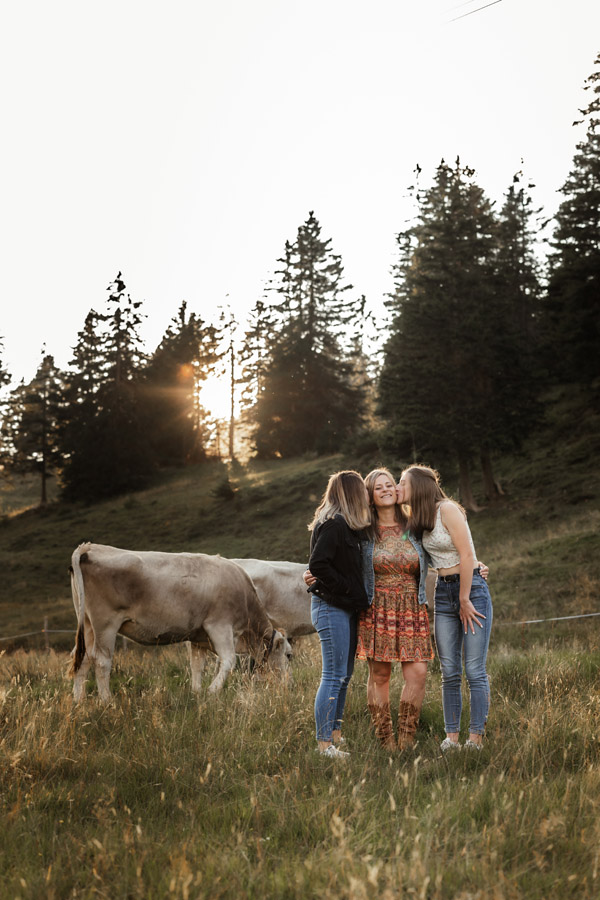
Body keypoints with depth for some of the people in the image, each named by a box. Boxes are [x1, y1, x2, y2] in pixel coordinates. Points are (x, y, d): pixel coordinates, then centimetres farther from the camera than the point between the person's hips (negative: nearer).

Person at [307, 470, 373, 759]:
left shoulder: (347, 526, 15)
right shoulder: (333, 525, -14)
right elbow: (317, 565, -21)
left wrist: (360, 593, 6)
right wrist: (348, 588, -16)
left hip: (345, 608, 10)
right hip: (331, 607, -10)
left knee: (344, 675, 12)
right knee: (334, 676, -7)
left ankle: (335, 738, 20)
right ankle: (324, 744, -2)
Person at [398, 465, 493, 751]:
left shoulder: (447, 509, -13)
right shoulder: (417, 520, 11)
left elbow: (466, 556, -16)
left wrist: (464, 601, -11)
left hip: (471, 588, -7)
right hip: (443, 593, 7)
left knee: (475, 671, -5)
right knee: (450, 673, 4)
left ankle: (475, 738, 0)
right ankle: (451, 737, 8)